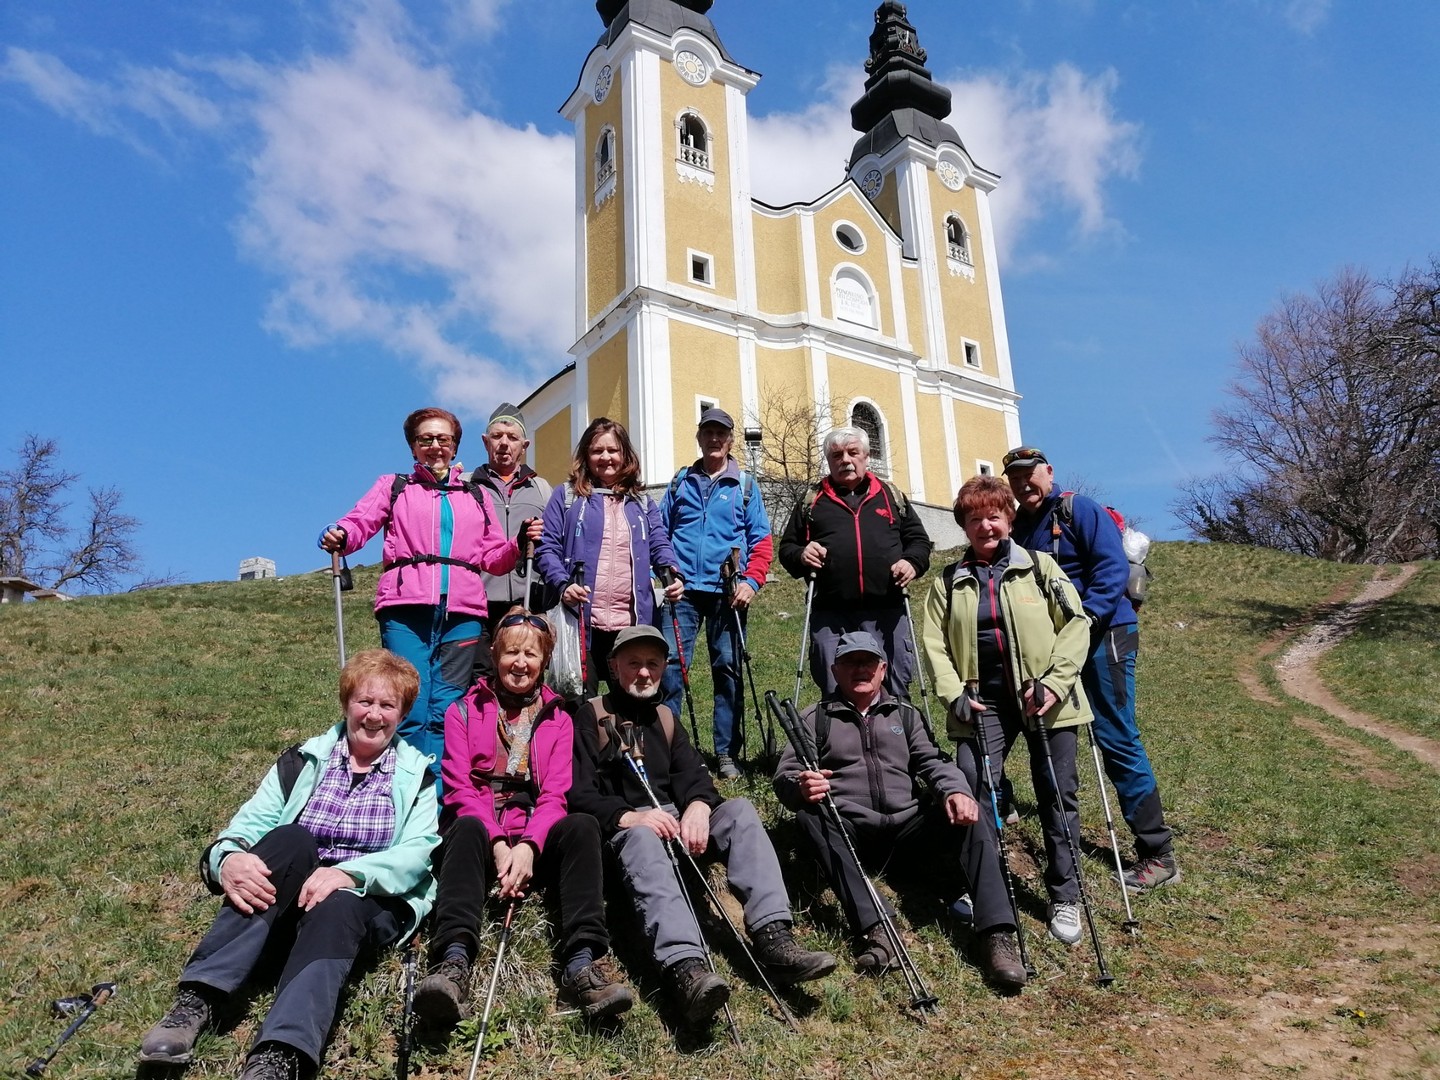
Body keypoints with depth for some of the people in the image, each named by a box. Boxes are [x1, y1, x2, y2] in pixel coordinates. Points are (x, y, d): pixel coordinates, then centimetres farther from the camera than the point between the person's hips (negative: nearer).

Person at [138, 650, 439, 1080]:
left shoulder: (417, 776, 7)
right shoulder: (302, 761, 13)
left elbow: (417, 853, -8)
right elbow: (246, 825, 2)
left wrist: (349, 873, -26)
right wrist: (228, 858, -23)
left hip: (370, 902, -2)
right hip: (288, 897, 2)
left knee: (335, 907, -36)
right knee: (289, 837, -29)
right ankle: (198, 1000, -35)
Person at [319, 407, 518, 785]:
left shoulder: (477, 497, 25)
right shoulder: (393, 487, 20)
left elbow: (494, 558, 18)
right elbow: (359, 522, 2)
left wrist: (520, 545, -2)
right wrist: (339, 536, -20)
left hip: (462, 613, 2)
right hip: (406, 611, -2)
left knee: (446, 713, -2)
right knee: (411, 711, -11)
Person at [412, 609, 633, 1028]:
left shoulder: (557, 718, 16)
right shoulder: (464, 711, 12)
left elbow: (554, 794, 2)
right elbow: (460, 788, -2)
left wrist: (528, 846, -19)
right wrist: (498, 844, -20)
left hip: (534, 840, 1)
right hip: (476, 831, -1)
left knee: (582, 826, -30)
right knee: (467, 828, -36)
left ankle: (581, 963, -43)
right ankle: (454, 961, -53)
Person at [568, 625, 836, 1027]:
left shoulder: (665, 719, 24)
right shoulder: (591, 716, 7)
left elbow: (693, 775, 9)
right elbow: (578, 793, -5)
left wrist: (699, 805, -16)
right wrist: (628, 817, -24)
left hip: (675, 820, 5)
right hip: (621, 828, -5)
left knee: (739, 809, -22)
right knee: (644, 840, -39)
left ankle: (773, 938, -39)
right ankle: (685, 969, -61)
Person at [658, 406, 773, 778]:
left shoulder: (745, 484, 10)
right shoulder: (681, 481, 14)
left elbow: (762, 540, 6)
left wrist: (752, 580, -8)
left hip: (728, 592, 0)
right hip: (684, 590, 0)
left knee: (728, 670, 4)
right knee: (670, 664, -9)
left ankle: (726, 754, 13)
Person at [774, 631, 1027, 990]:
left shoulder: (905, 714, 19)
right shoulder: (815, 719, 10)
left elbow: (932, 761, 8)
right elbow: (785, 775, 0)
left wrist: (956, 789, -16)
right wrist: (800, 787, -26)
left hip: (907, 825, 2)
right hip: (849, 831, -2)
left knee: (970, 814, -23)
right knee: (809, 815, -33)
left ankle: (996, 935, -31)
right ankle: (873, 928, -41)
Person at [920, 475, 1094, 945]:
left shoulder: (1039, 566, 4)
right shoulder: (950, 582, 10)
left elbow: (1075, 624, -1)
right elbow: (935, 642, 5)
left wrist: (1055, 682, -12)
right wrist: (954, 694, -8)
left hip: (1045, 700, -1)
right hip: (984, 701, 1)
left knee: (1057, 795, 5)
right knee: (971, 790, -10)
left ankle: (1064, 897, 21)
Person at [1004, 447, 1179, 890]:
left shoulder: (1079, 510, -6)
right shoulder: (1021, 527, 13)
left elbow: (1112, 566, -16)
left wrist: (1088, 616, -25)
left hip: (1104, 635, -7)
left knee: (1117, 740, -7)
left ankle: (1157, 855, 0)